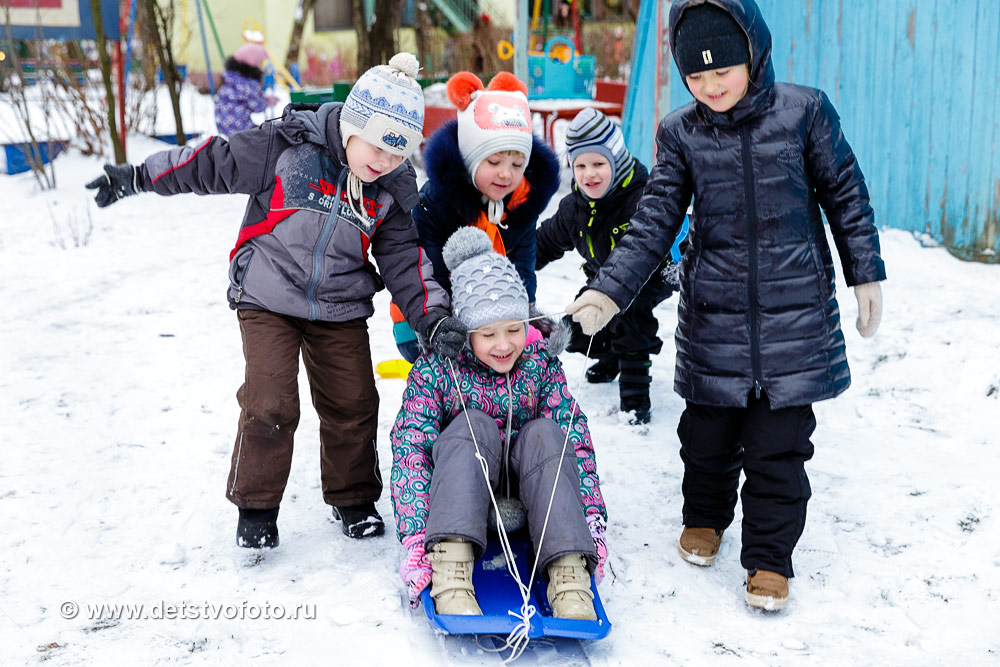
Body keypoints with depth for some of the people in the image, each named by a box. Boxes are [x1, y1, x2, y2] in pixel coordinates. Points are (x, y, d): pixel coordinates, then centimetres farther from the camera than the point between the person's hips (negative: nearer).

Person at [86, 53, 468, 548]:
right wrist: (137, 177, 0)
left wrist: (433, 318, -17)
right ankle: (256, 506, 12)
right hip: (268, 299, -3)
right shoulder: (287, 146, -15)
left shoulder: (394, 189, -4)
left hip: (340, 309, 3)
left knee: (353, 404, 4)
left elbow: (405, 258, -3)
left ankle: (353, 499, 27)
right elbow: (213, 163, -6)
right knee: (270, 405, -10)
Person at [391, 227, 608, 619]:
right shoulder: (435, 368, -13)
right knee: (474, 424, -30)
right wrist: (416, 536, -35)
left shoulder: (540, 360, -6)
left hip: (527, 481, 2)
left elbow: (574, 440, -10)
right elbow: (410, 446, -22)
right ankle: (450, 571, -46)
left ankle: (570, 576, -39)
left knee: (545, 433, -27)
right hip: (456, 483, -2)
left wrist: (593, 518, -20)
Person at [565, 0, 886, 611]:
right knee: (708, 429, 12)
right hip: (712, 313, 2)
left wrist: (866, 275, 6)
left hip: (794, 309, -1)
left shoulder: (804, 111, -5)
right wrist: (609, 291, -13)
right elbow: (654, 223, -2)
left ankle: (770, 557, 19)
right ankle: (706, 516, 40)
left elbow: (846, 194, 4)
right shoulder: (681, 133, -1)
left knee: (778, 441, 2)